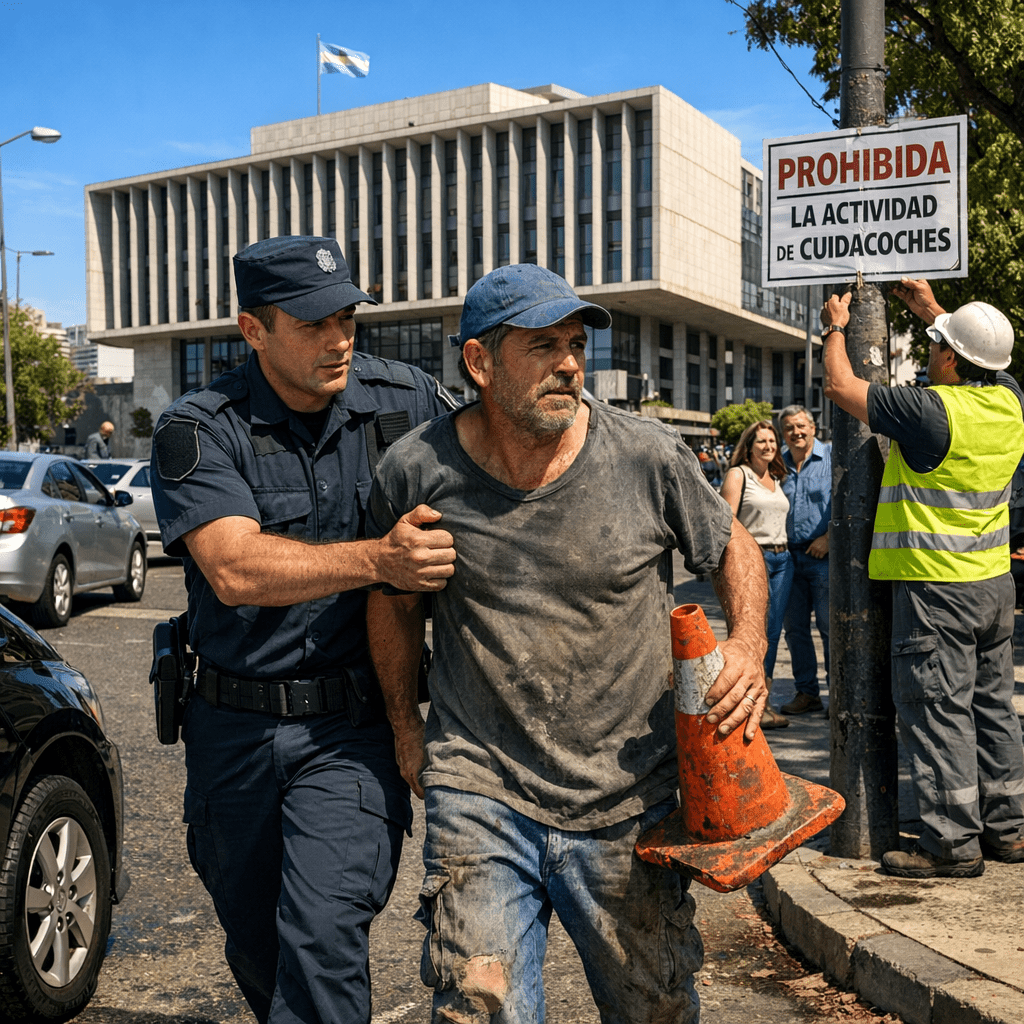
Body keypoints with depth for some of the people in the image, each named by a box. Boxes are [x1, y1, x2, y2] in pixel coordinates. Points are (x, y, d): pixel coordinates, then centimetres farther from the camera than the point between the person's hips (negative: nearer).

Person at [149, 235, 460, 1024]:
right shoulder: (198, 432, -10)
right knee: (256, 949, 18)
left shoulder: (405, 400, -3)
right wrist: (377, 560, -36)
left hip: (353, 724, -1)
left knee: (322, 936, -18)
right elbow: (236, 569, -25)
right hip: (235, 727, 1)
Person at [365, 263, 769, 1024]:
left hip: (627, 799, 1)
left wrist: (747, 650, -9)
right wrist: (406, 727, 13)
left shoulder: (649, 458, -8)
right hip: (480, 791, 0)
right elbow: (393, 597, 11)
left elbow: (734, 551, 8)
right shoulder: (418, 470, -7)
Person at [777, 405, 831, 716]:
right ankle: (807, 692, 16)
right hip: (790, 555, 5)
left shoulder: (832, 458, -1)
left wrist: (828, 537, -12)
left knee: (829, 625, -4)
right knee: (795, 627, 7)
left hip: (823, 553, -5)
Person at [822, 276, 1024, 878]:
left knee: (938, 710, -2)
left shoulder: (932, 410, -19)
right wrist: (930, 309, 33)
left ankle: (953, 843, 3)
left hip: (936, 585, -8)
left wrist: (836, 328, 9)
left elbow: (840, 385, -8)